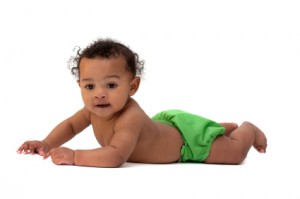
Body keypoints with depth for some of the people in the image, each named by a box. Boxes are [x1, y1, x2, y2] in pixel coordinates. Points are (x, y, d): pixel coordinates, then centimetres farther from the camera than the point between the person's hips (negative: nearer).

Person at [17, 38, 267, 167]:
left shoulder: (130, 117, -46)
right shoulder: (95, 110, -22)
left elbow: (115, 156, -56)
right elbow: (70, 125, -3)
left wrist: (74, 156, -52)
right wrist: (48, 144, -20)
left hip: (188, 136, -8)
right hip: (167, 123, 8)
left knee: (234, 154, 1)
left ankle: (248, 129, 36)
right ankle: (226, 126, 56)